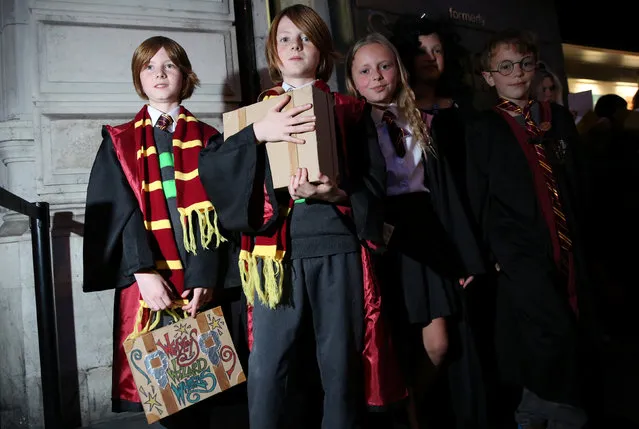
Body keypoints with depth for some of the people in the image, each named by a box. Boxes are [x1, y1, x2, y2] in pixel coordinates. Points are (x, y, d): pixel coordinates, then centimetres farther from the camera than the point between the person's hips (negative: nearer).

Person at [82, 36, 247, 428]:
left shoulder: (208, 140, 8)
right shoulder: (119, 143, 9)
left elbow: (215, 212, -1)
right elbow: (119, 212, -2)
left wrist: (204, 275, -13)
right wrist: (144, 272, -16)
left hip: (200, 278, 0)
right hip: (148, 280, 0)